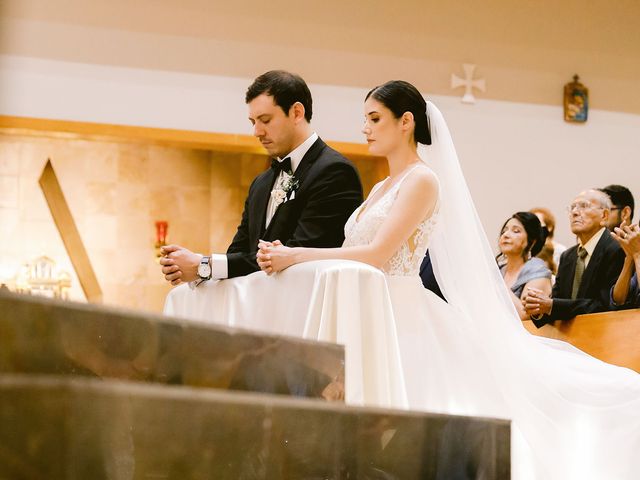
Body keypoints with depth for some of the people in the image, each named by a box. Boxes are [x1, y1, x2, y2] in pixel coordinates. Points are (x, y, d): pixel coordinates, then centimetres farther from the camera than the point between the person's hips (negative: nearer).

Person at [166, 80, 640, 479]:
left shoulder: (423, 180, -5)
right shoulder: (381, 188, 24)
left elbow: (377, 254, -17)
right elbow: (354, 257, 16)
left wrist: (296, 256, -14)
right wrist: (288, 256, -3)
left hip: (398, 315, -8)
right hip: (366, 314, 9)